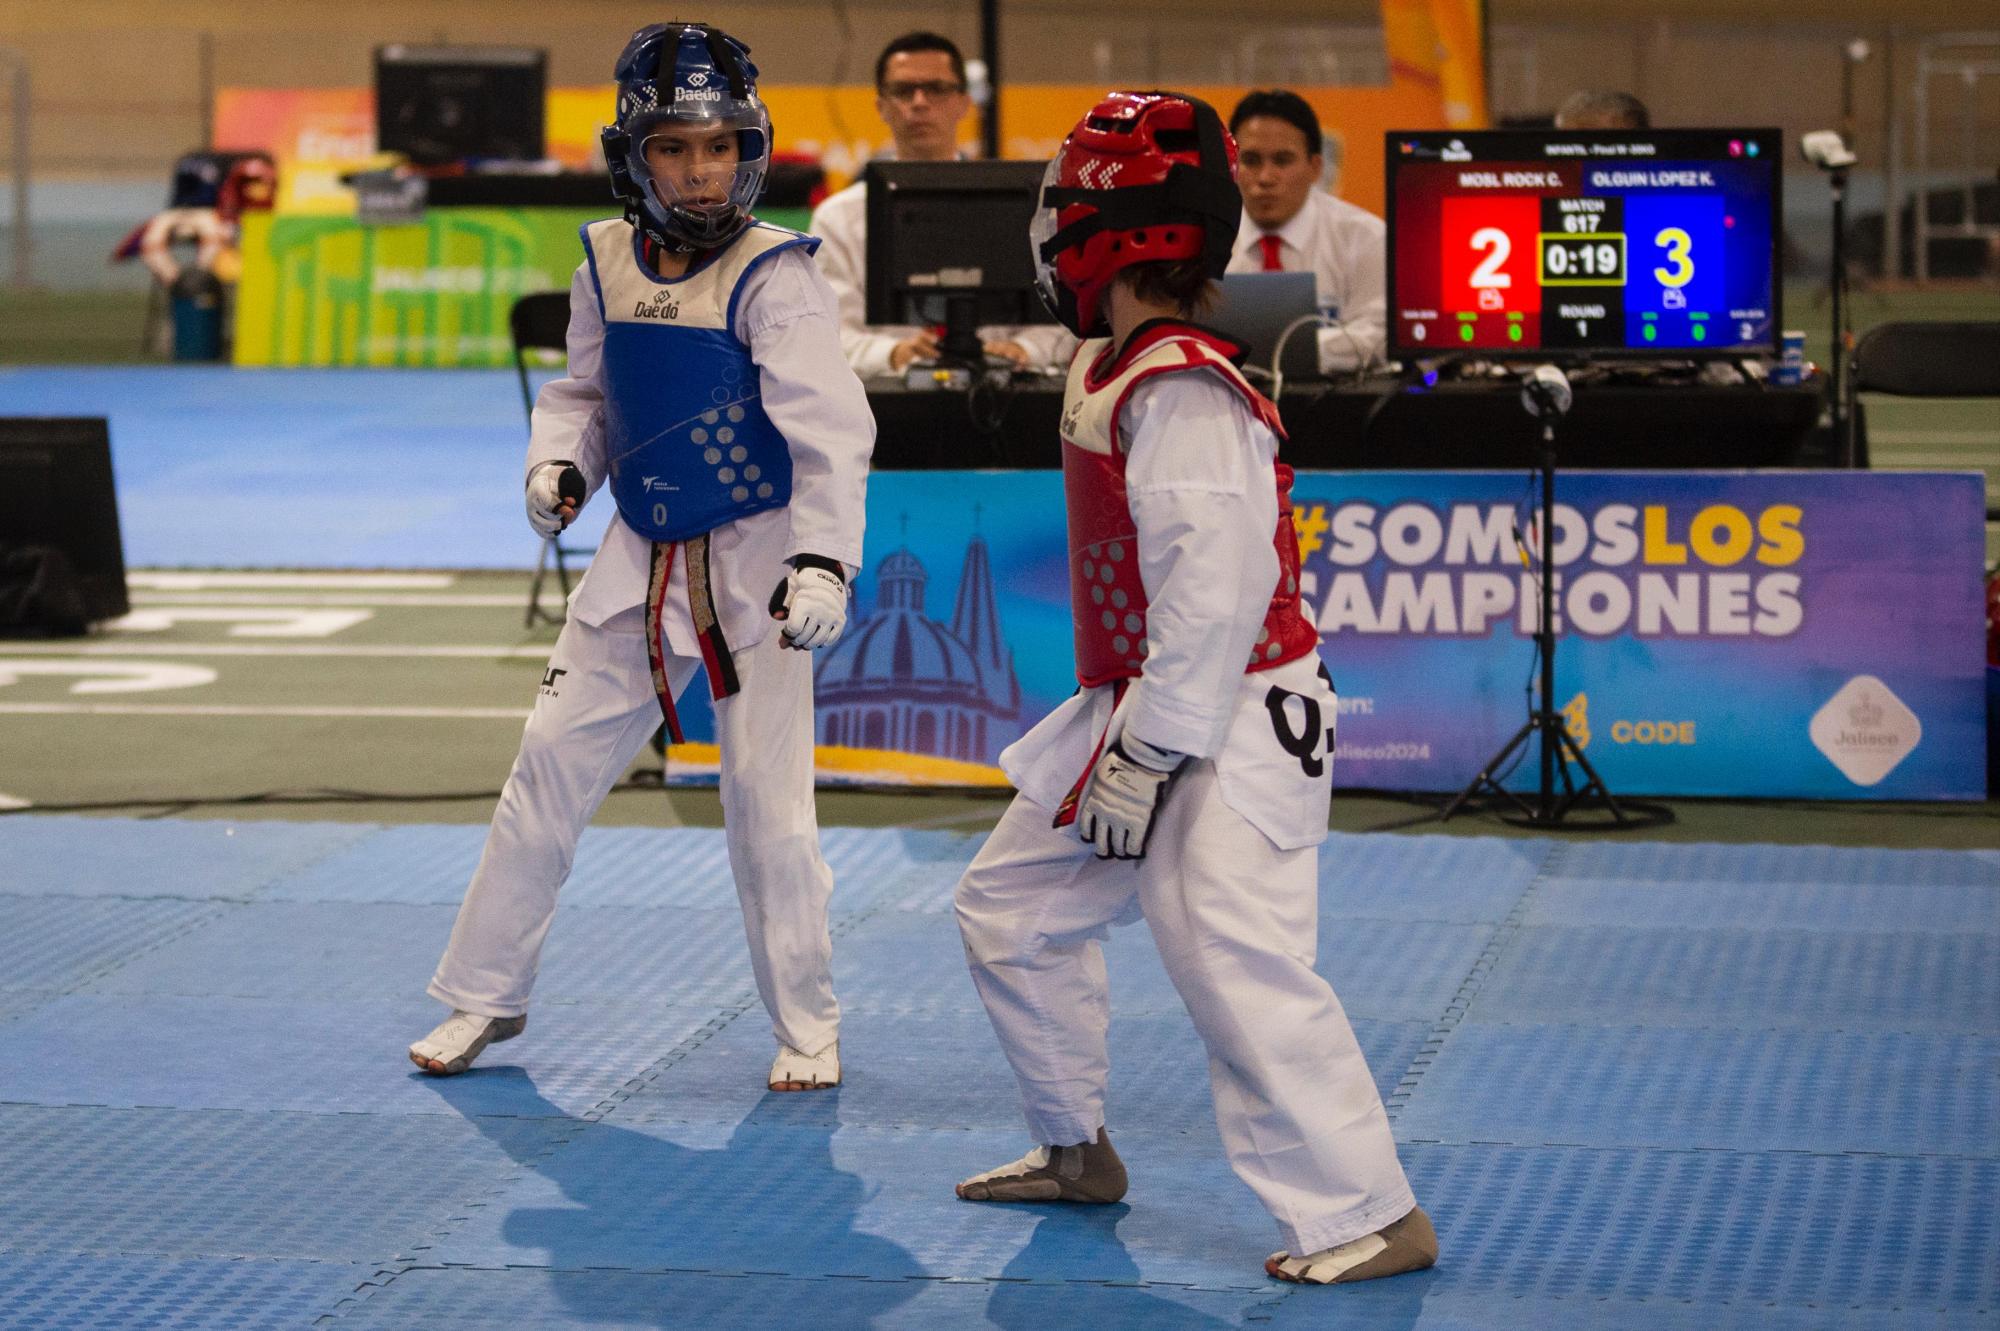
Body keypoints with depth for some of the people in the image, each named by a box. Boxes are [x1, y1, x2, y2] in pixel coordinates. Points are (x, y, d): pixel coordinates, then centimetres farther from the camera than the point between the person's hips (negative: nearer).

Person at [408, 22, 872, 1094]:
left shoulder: (770, 275, -16)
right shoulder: (608, 264, 1)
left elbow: (831, 426, -22)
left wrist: (822, 559, -33)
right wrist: (559, 462, -5)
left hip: (750, 564, -5)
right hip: (638, 561, 5)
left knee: (766, 800, -3)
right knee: (551, 765, 6)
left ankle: (806, 1024, 15)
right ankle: (485, 994, 20)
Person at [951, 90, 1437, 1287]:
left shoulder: (1183, 396, -22)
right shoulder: (1116, 372, 8)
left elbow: (1217, 587, -27)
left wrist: (1153, 752, -24)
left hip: (1226, 731, -11)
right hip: (1136, 713, 11)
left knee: (1240, 970, -15)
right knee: (1012, 905, 19)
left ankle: (1370, 1215, -8)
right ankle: (1078, 1150, 33)